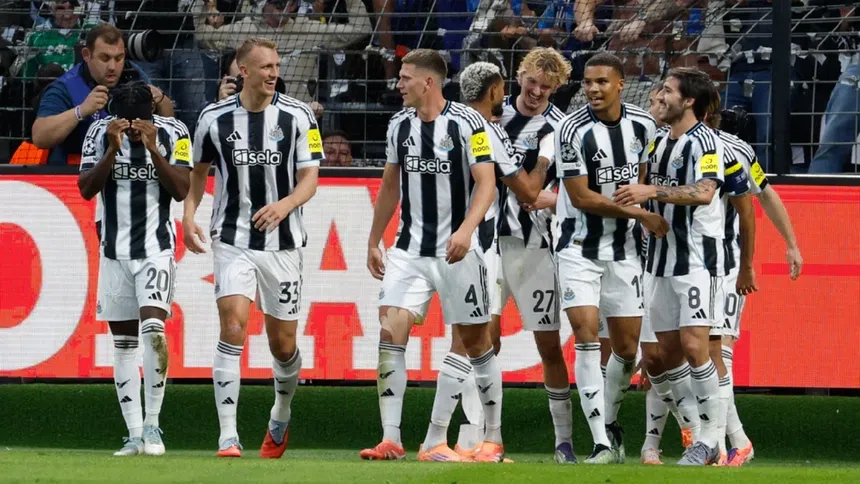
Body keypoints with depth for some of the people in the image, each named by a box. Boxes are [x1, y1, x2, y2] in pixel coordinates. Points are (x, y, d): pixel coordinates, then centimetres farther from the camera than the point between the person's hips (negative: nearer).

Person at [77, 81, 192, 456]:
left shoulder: (172, 134, -5)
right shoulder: (100, 133, -1)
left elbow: (181, 190, -10)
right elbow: (86, 189, -7)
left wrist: (152, 149, -20)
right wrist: (114, 149, -19)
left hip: (157, 249, -3)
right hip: (114, 251, 3)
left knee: (153, 329, -20)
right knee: (123, 343, 4)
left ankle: (152, 425, -11)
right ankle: (135, 435, 7)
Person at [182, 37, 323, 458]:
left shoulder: (297, 116, -3)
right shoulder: (215, 118, 0)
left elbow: (310, 178, -4)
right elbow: (199, 170, 15)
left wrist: (286, 204, -24)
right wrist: (188, 216, 0)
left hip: (282, 242, 1)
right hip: (233, 241, -1)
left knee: (283, 343, 8)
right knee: (233, 325, -18)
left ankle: (281, 416, 38)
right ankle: (228, 437, -18)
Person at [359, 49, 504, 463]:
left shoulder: (466, 123, -10)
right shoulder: (399, 125, 7)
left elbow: (486, 182, -14)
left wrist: (466, 229, -29)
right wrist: (373, 241, 19)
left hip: (456, 250, -5)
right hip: (410, 249, 5)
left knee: (475, 340, 3)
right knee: (390, 331, -10)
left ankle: (494, 439, 14)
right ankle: (390, 440, -11)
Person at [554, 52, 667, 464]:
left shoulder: (643, 126, 0)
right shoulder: (574, 130, -14)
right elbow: (581, 197, -16)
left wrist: (650, 227, 9)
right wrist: (639, 214, -15)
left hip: (623, 248, 4)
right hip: (579, 248, -4)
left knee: (627, 347, 7)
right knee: (586, 335, -16)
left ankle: (610, 423, 31)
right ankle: (602, 444, -16)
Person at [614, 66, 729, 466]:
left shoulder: (704, 141, -11)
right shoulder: (661, 143, 14)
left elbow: (704, 192, -26)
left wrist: (652, 191, -29)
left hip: (697, 258, -8)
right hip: (661, 259, 8)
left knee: (693, 345, -14)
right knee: (668, 350, 5)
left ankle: (710, 440, -8)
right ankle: (696, 434, 12)